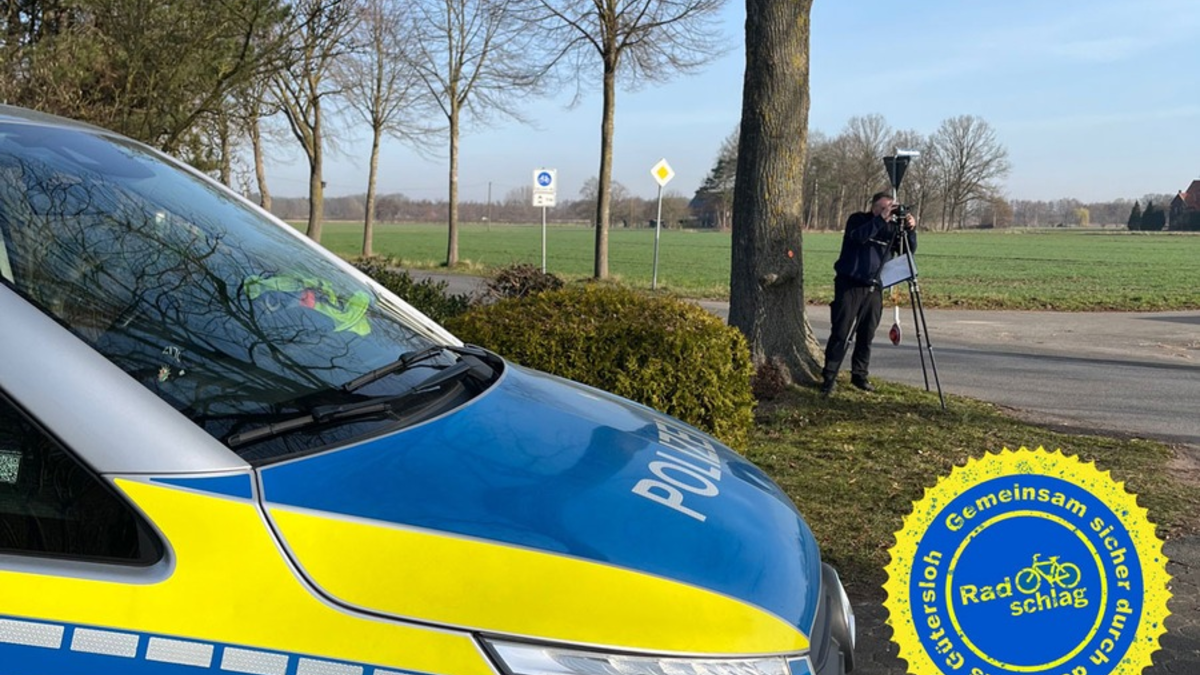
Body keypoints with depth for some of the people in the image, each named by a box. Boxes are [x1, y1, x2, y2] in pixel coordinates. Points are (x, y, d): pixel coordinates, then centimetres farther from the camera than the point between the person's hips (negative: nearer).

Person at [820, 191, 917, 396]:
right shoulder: (858, 220, -1)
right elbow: (858, 236, -23)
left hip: (874, 288, 4)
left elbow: (909, 250, 3)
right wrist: (881, 219, -29)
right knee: (840, 333, -7)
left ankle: (859, 375, 18)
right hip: (849, 285, -4)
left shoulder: (891, 227, 10)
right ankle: (829, 378, -5)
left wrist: (910, 231, -14)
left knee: (867, 336, 6)